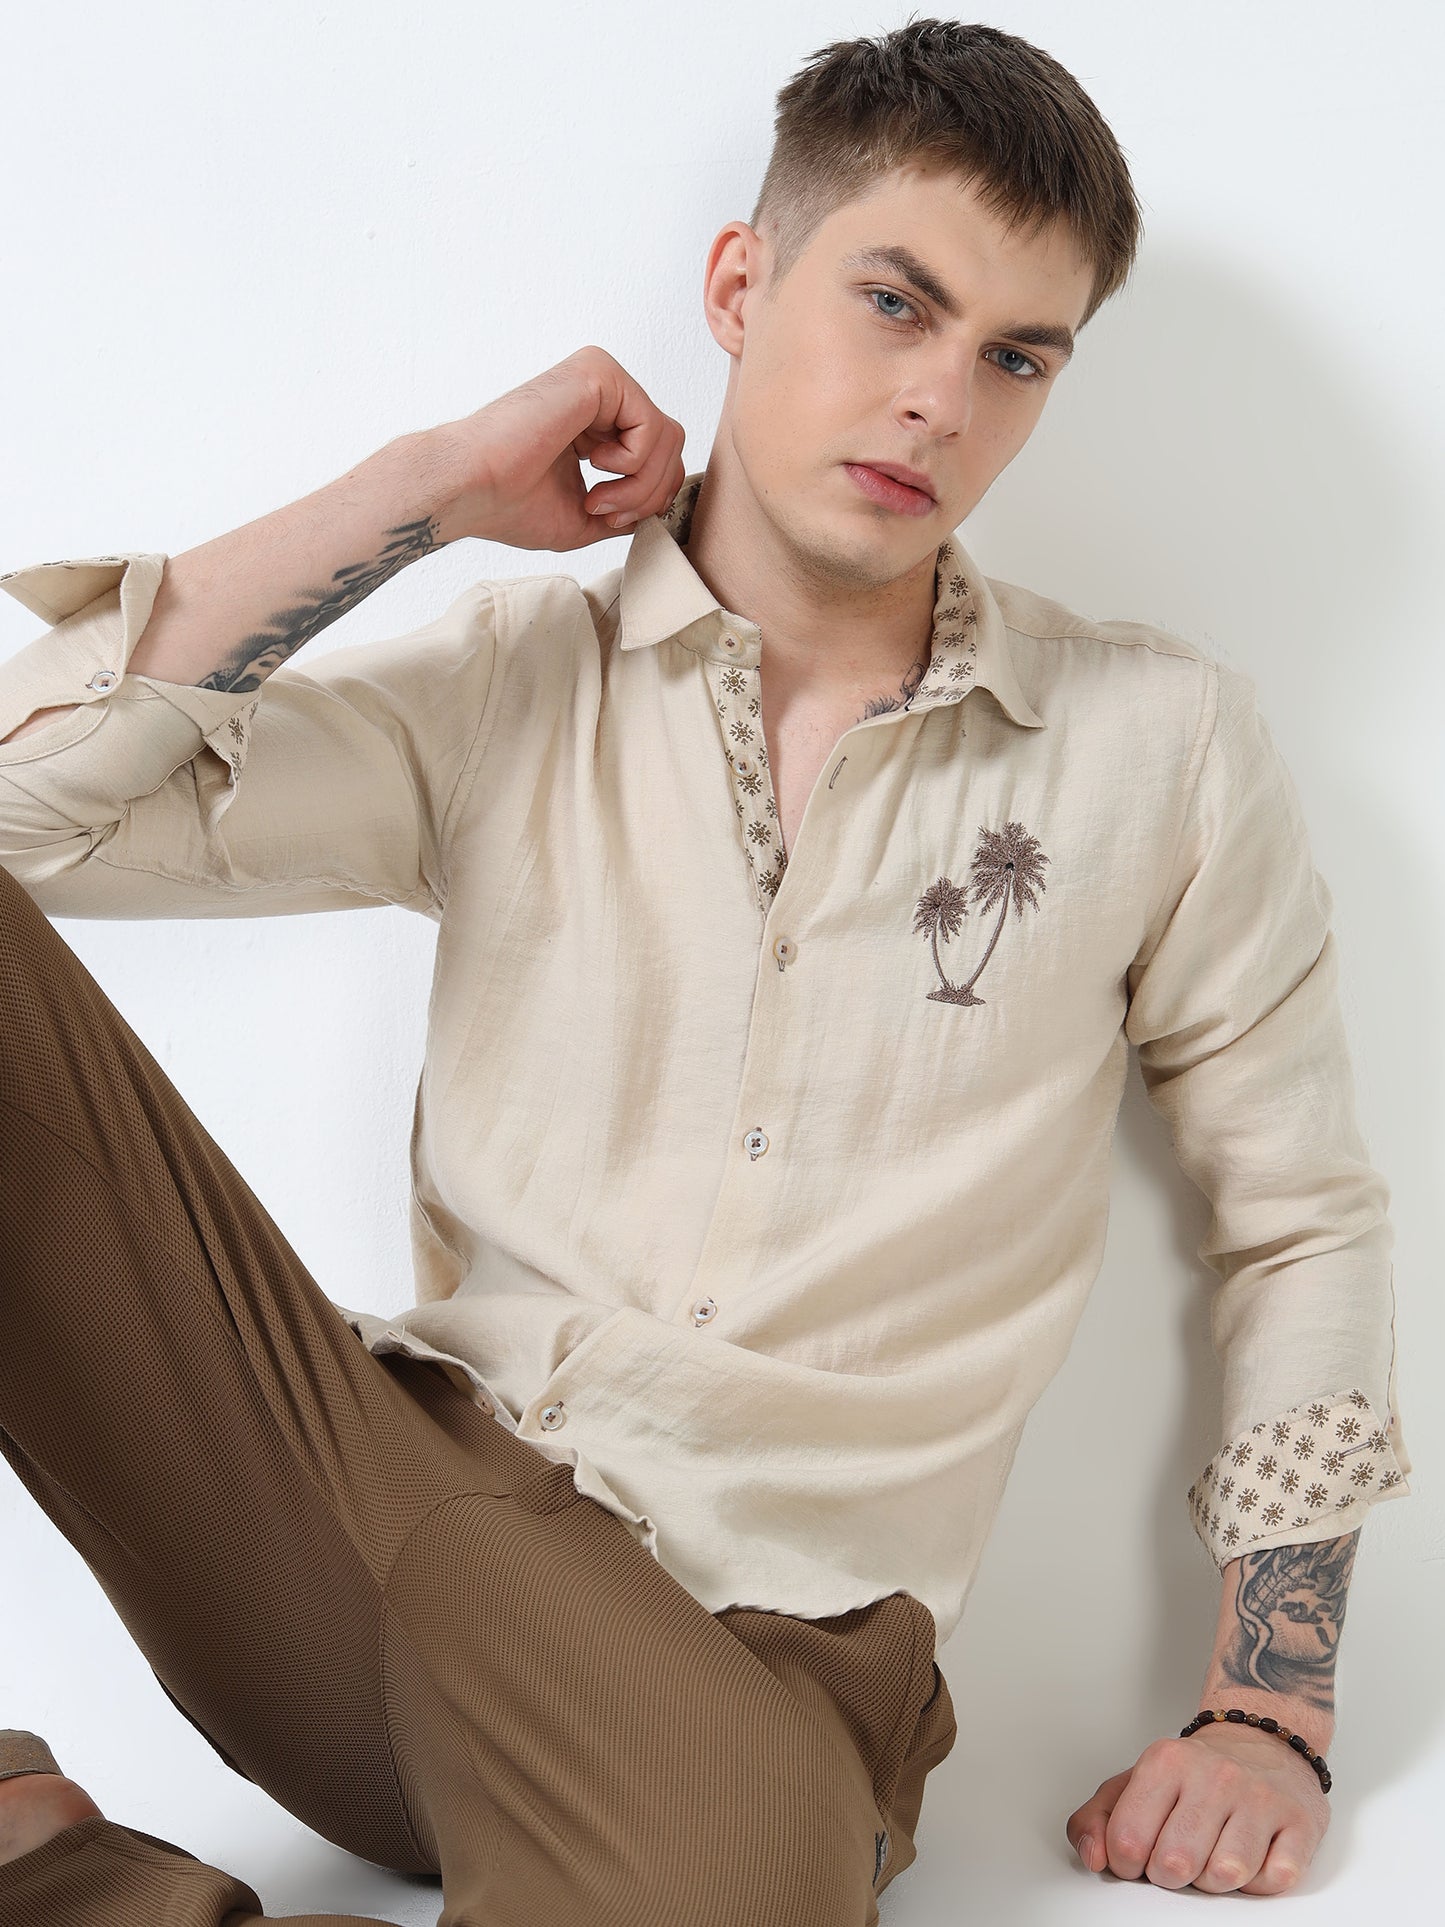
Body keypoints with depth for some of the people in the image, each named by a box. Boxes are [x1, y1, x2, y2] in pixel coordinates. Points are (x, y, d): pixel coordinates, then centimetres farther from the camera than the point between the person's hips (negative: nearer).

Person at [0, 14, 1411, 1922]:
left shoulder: (1164, 746, 6)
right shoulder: (512, 687, 7)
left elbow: (1302, 1218, 14)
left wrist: (1269, 1710, 5)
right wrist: (427, 484, -3)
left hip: (748, 1632, -1)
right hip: (387, 1466, 2)